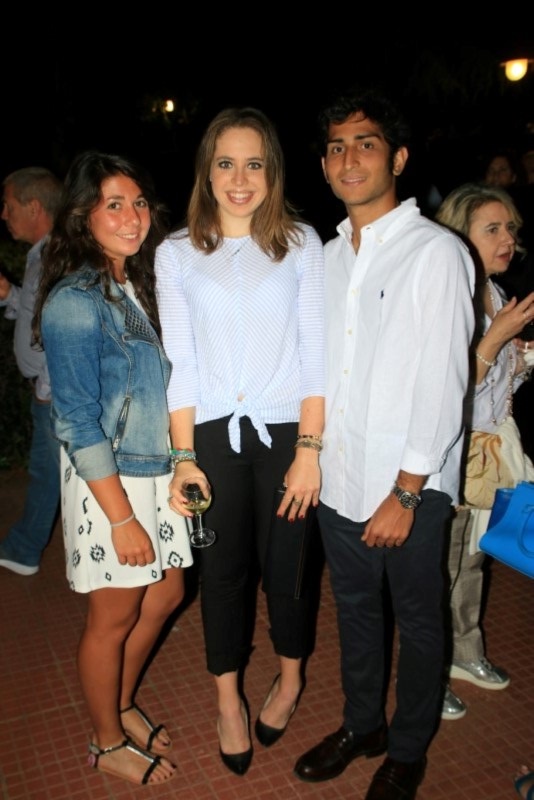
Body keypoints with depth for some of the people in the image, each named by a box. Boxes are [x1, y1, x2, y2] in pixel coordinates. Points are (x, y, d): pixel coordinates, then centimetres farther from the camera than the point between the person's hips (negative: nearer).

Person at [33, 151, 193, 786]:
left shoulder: (138, 285, 7)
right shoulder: (75, 302, -18)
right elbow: (78, 423, -19)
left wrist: (182, 466, 9)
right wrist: (122, 518, -19)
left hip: (158, 471, 8)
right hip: (109, 482, -8)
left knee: (164, 595, 19)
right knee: (113, 618, 9)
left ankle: (122, 706, 43)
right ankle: (107, 742, 33)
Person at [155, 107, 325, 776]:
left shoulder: (301, 243, 0)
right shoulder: (176, 253, 2)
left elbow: (316, 354, -3)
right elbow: (180, 363, 0)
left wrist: (310, 448, -9)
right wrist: (184, 457, -5)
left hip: (285, 428, 0)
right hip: (213, 433, 1)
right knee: (223, 568, 11)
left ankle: (290, 677, 39)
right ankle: (228, 700, 32)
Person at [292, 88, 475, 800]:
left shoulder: (436, 252, -12)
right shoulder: (329, 256, 8)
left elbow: (442, 385, -16)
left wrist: (404, 495, -16)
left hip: (408, 486, -6)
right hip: (338, 475, 6)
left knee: (417, 621, 13)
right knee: (355, 608, 21)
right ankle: (361, 723, 43)